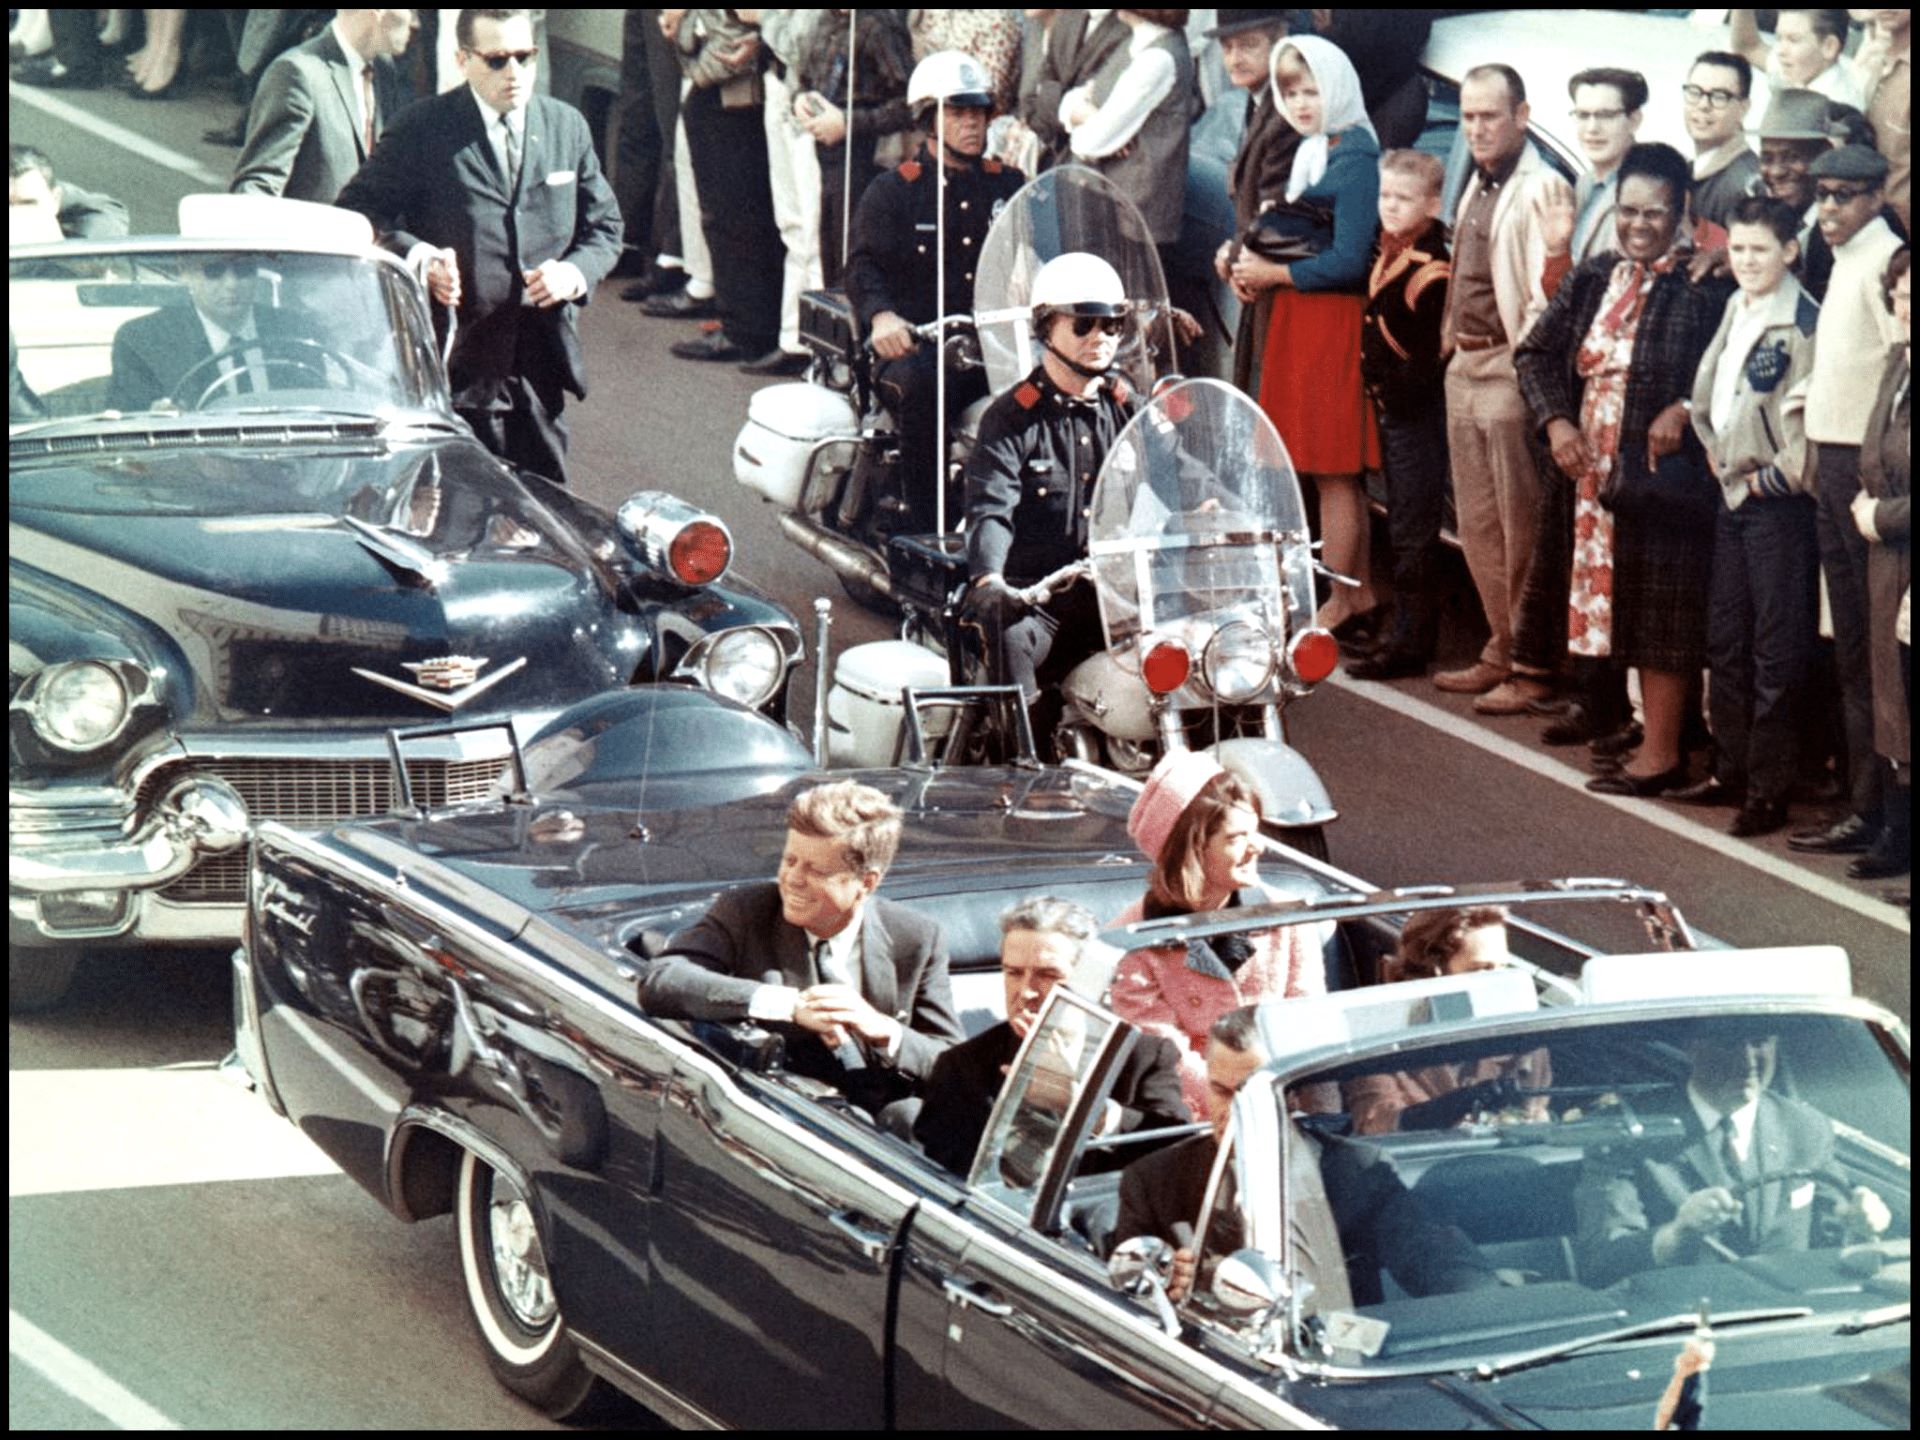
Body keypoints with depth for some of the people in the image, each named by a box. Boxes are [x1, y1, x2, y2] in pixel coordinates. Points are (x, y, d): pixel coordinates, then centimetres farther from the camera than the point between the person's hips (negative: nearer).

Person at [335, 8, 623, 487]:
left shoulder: (567, 126, 11)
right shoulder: (423, 129, -3)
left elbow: (604, 226, 17)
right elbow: (358, 211, -2)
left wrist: (576, 272, -5)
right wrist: (415, 255, -19)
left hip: (542, 361, 4)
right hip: (460, 361, -4)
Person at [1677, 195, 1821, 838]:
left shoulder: (1803, 323, -15)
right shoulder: (1736, 309, 10)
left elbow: (1808, 419, -18)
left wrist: (1773, 477, -11)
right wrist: (1714, 450, 12)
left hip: (1779, 500, -8)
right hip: (1734, 494, 8)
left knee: (1776, 649, -1)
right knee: (1725, 641, 14)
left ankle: (1769, 791, 4)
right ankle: (1730, 772, 25)